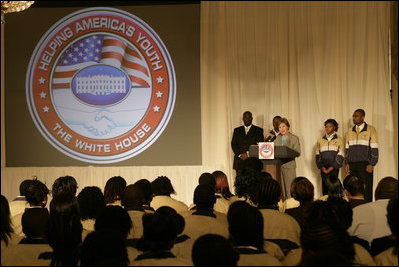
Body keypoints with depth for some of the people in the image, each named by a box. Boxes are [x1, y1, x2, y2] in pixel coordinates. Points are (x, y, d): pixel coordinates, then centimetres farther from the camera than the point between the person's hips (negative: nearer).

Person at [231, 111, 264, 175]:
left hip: (253, 162, -2)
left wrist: (248, 154, -9)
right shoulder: (237, 130, 17)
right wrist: (240, 155, -7)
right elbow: (233, 144, 9)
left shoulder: (258, 130, 9)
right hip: (240, 162, 2)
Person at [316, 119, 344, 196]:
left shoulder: (338, 139, 4)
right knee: (324, 187, -1)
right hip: (324, 169, 3)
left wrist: (331, 168, -9)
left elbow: (340, 156, -1)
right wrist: (322, 167, -4)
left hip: (334, 169, -2)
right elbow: (318, 155, 9)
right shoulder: (320, 140, 12)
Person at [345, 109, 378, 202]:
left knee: (366, 189, -6)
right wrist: (347, 163, 8)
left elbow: (374, 149, -4)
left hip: (365, 165, -4)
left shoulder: (371, 130, 0)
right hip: (352, 165, 4)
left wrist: (371, 164, -10)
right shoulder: (350, 131, 14)